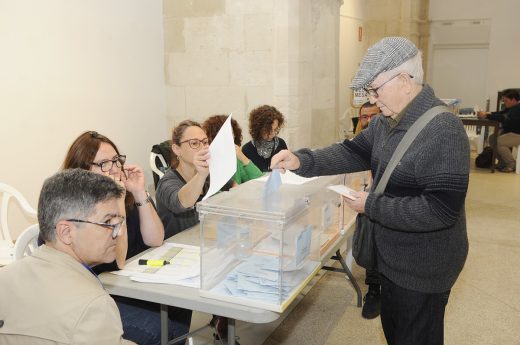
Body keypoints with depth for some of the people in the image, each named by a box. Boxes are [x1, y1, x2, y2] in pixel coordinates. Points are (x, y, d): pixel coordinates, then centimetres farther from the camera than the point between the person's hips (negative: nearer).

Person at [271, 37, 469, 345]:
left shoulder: (443, 131, -27)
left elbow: (441, 209, -31)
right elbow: (354, 152, 4)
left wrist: (372, 206, -25)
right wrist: (302, 161, -12)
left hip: (423, 269, -9)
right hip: (392, 258, 9)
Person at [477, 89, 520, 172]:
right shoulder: (512, 107, 9)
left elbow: (504, 119, -36)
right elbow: (501, 113, 8)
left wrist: (487, 116, -37)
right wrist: (488, 113, -10)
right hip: (509, 132, 11)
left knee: (498, 142, -25)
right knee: (492, 138, 3)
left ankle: (512, 165, -8)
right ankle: (502, 162, 11)